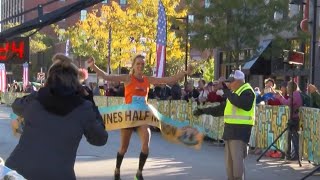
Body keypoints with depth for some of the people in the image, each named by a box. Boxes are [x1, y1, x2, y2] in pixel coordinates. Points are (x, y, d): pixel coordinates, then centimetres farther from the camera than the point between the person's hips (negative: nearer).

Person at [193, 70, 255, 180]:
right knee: (229, 159, 11)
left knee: (237, 159, -13)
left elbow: (239, 102, -30)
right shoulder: (235, 92, 21)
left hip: (240, 129, -10)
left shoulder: (247, 92, -8)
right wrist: (203, 111, 24)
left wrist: (227, 91, -23)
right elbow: (221, 108, 27)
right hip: (230, 129, 10)